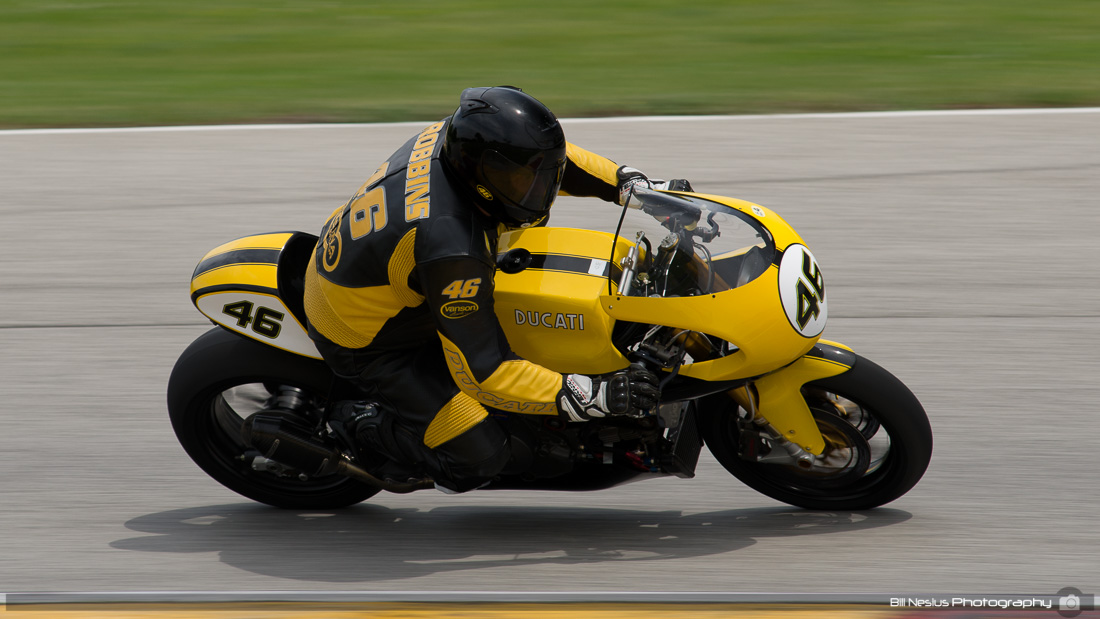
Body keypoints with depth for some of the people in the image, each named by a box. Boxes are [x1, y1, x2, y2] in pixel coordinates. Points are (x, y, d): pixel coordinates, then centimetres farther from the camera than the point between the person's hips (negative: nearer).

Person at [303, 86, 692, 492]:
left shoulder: (458, 136, -18)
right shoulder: (452, 249, -41)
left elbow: (542, 156, 4)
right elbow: (482, 371, -37)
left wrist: (633, 184, -1)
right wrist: (592, 397, -40)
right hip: (368, 344, -9)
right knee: (478, 461, -13)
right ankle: (361, 424, 10)